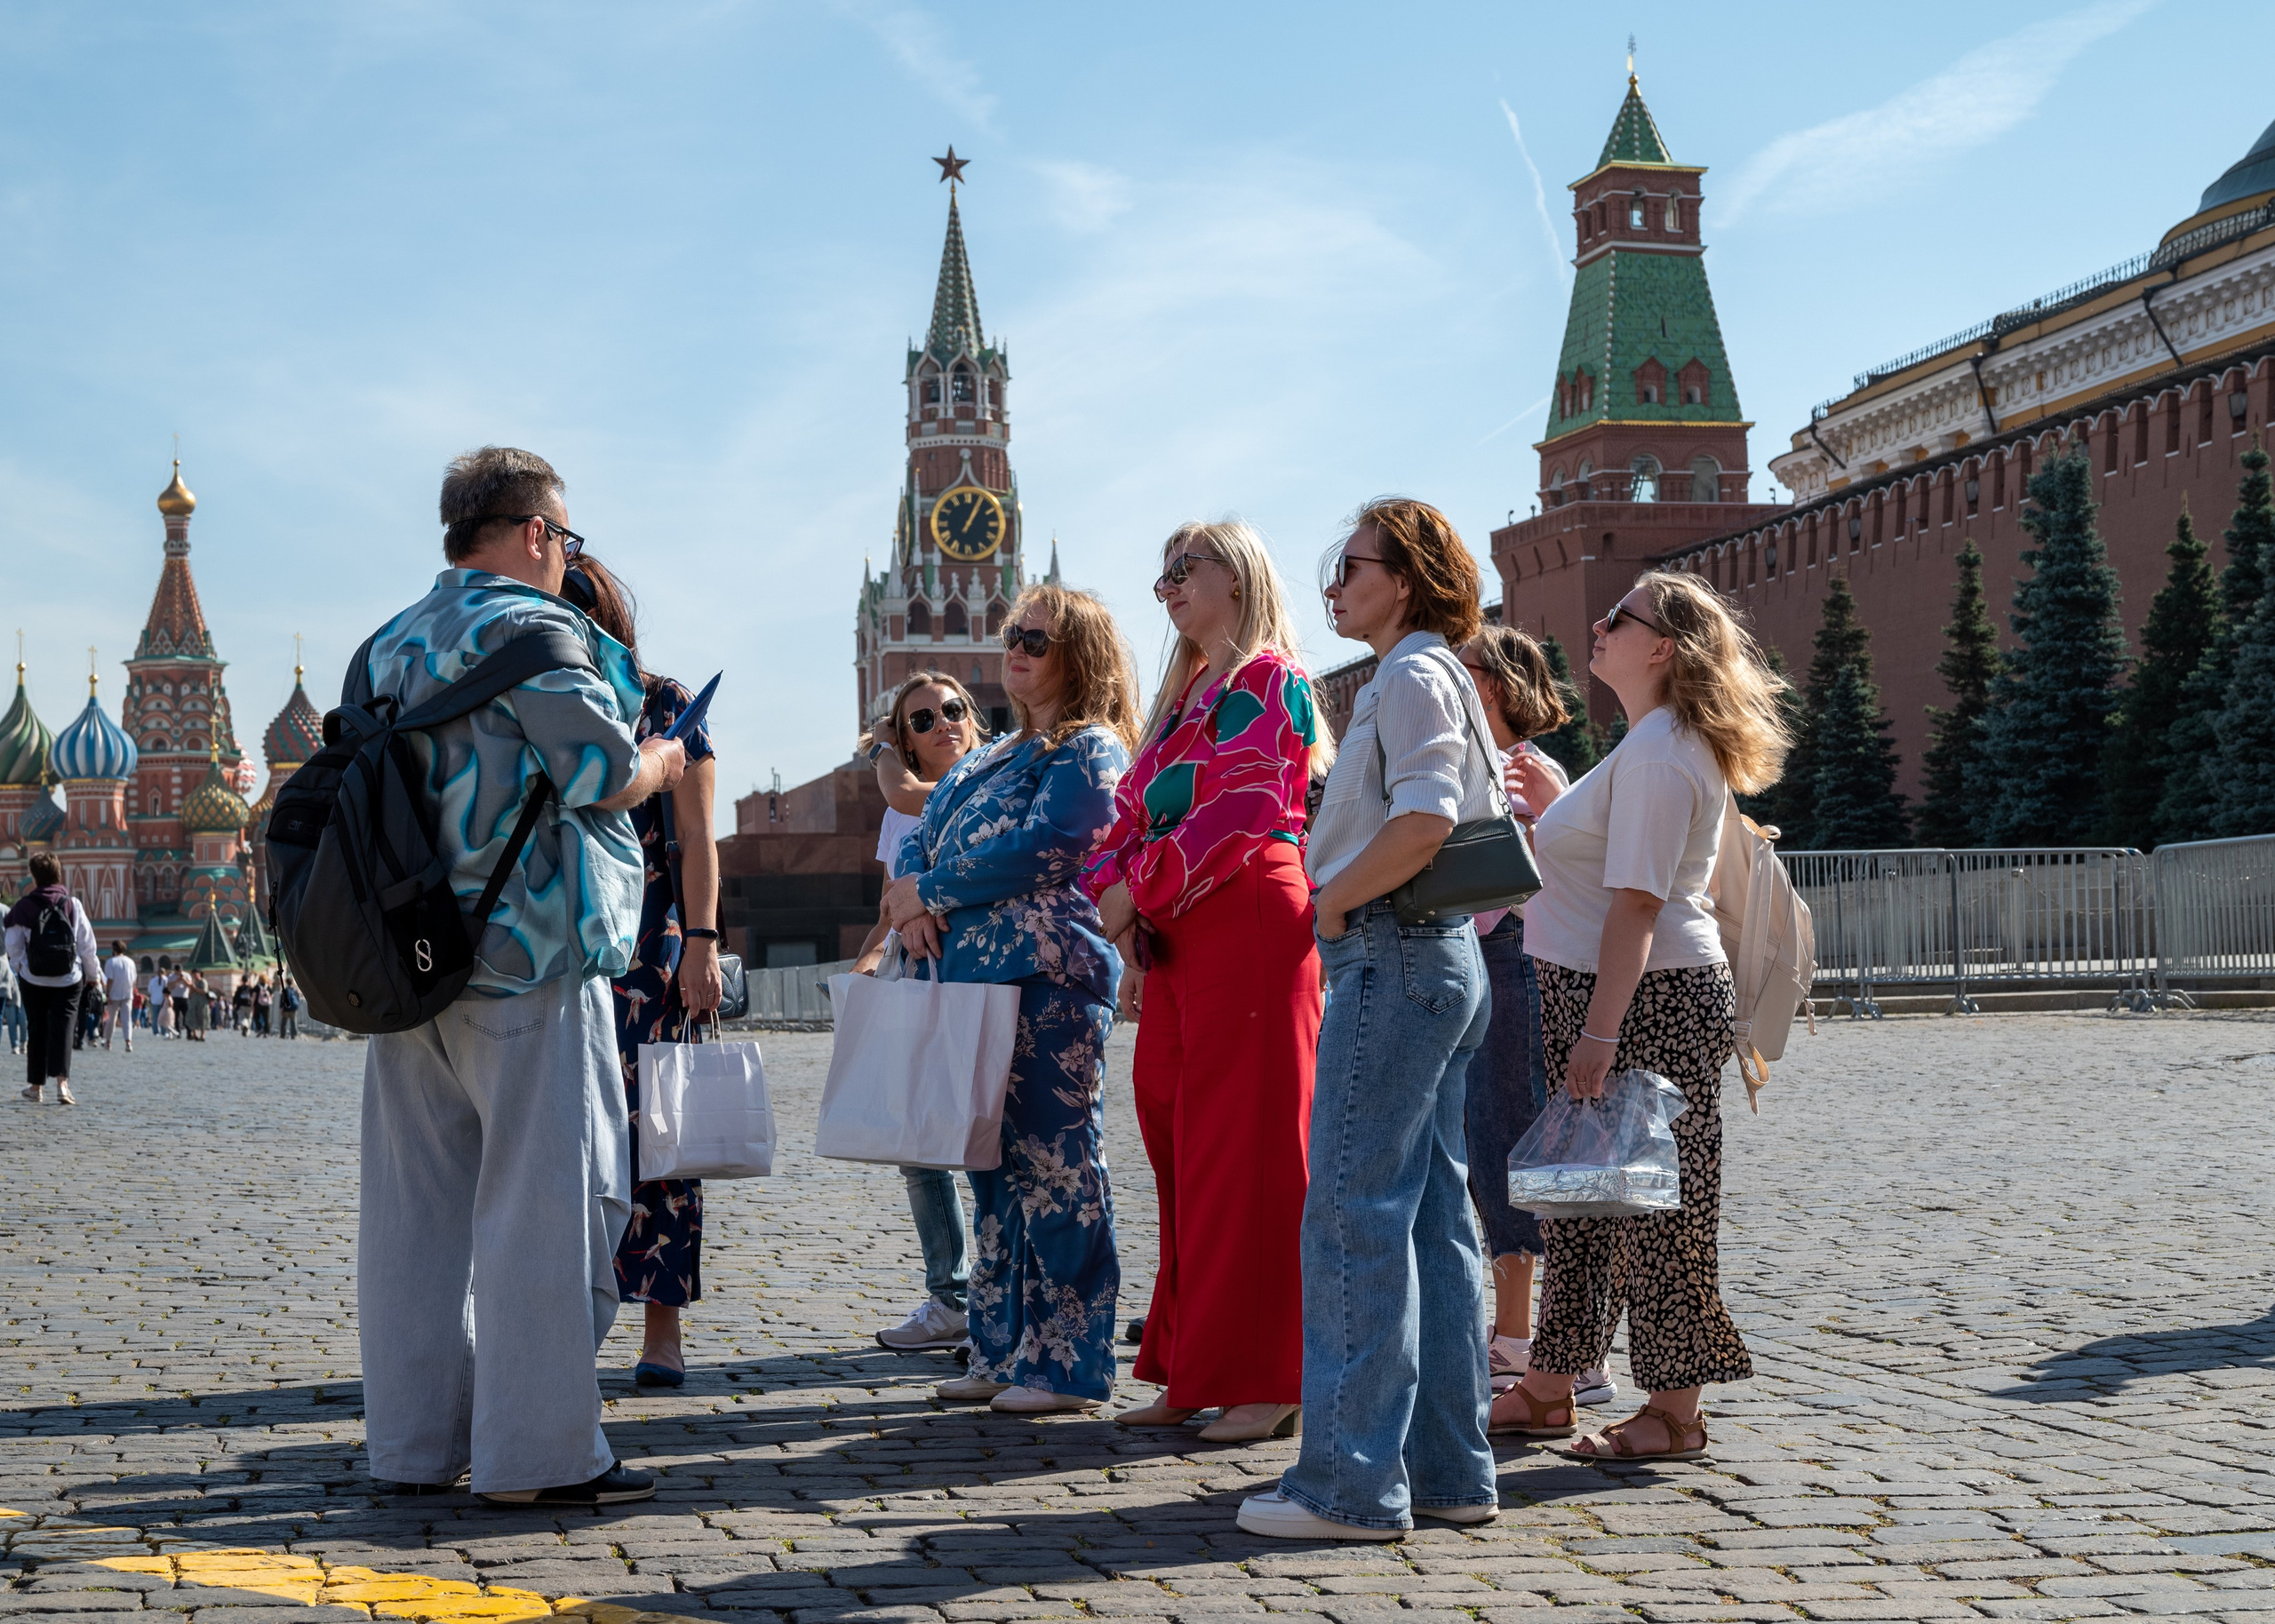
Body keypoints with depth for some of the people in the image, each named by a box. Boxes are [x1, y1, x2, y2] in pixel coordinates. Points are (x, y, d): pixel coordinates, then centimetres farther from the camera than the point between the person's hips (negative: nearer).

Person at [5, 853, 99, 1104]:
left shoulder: (23, 906, -6)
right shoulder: (72, 904, -4)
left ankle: (35, 1085, 19)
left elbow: (14, 947, -2)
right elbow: (87, 944, 0)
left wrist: (18, 967, 18)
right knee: (62, 1028, -2)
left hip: (33, 979, 0)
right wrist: (93, 973, 13)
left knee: (37, 1030, 11)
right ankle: (61, 1080, -20)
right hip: (68, 979, 0)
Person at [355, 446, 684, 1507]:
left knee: (416, 1204, 10)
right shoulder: (533, 628, -8)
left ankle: (413, 1442, 16)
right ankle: (537, 1450, -3)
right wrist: (662, 761, 7)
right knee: (548, 1198, -4)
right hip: (526, 957, -8)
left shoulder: (388, 646, 17)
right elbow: (601, 770, -13)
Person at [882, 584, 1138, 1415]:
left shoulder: (1091, 751, -4)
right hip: (976, 976, 9)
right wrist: (912, 900, -3)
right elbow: (922, 838, 20)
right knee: (996, 1168, 11)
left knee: (1055, 1164, -7)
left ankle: (1068, 1365, -3)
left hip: (1050, 979, -9)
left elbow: (1039, 848, -17)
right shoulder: (992, 757, 23)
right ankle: (1004, 1352, 18)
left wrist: (929, 891, -8)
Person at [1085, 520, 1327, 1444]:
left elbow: (1236, 815, -14)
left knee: (1244, 1147, -7)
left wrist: (1132, 892, -12)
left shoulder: (1268, 679, -3)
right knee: (1178, 1144, 8)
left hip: (1247, 924, -9)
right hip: (1174, 936, 9)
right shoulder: (1183, 699, 23)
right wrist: (1125, 917, 1)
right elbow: (1134, 814, 17)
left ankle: (1264, 1378, -3)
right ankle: (1195, 1374, 15)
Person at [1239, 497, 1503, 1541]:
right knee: (1433, 1212, 10)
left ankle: (1352, 1482, -8)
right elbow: (1487, 822, 25)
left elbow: (1423, 819, -25)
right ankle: (1449, 1469, 13)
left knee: (1354, 1211, -9)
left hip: (1393, 956, -11)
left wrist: (1336, 899, -13)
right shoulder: (1435, 678, 21)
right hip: (1444, 956, 11)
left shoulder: (1411, 676, -9)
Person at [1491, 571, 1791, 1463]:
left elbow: (1637, 901, -23)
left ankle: (1675, 1413, 5)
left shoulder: (1658, 754, -17)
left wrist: (1599, 1032, -25)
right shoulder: (1653, 746, 16)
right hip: (1606, 991, 11)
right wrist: (1555, 806, 19)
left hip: (1646, 1003, -11)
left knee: (1654, 1203, -3)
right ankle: (1548, 1390, 22)